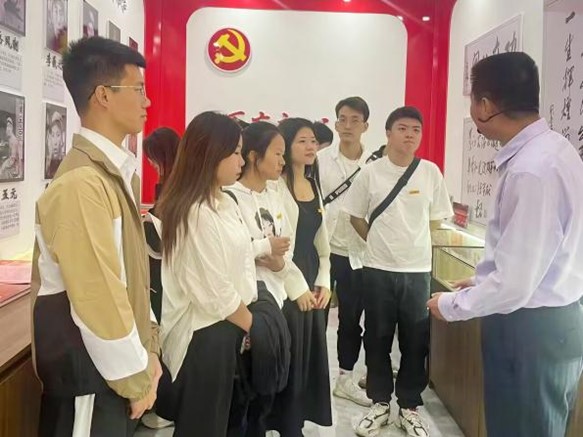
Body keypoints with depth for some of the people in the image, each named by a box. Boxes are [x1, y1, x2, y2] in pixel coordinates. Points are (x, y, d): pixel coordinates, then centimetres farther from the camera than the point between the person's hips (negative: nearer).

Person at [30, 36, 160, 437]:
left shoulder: (119, 173, 6)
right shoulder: (82, 183, -23)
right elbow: (97, 297, -24)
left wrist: (147, 350, 9)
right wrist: (136, 377, -13)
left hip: (118, 367, 8)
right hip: (91, 375, -8)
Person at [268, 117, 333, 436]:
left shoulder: (314, 186, 13)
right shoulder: (276, 186, -11)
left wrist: (324, 282, 7)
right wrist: (297, 288, -13)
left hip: (313, 284, 7)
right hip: (287, 287, -7)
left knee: (313, 356, 12)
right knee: (289, 359, 1)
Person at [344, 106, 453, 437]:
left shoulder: (431, 172, -2)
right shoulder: (370, 173, -4)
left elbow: (436, 219, 9)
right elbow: (356, 217, 6)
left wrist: (410, 239, 9)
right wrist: (379, 241, 8)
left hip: (417, 269, 1)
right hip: (378, 269, 0)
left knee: (416, 342, 8)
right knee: (377, 339, 9)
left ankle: (410, 407, 24)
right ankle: (380, 403, 26)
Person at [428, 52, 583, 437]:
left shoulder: (532, 170, -27)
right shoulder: (547, 148, 3)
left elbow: (514, 285, -25)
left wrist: (452, 305, -10)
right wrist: (484, 282, 17)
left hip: (530, 327, -9)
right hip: (545, 317, 9)